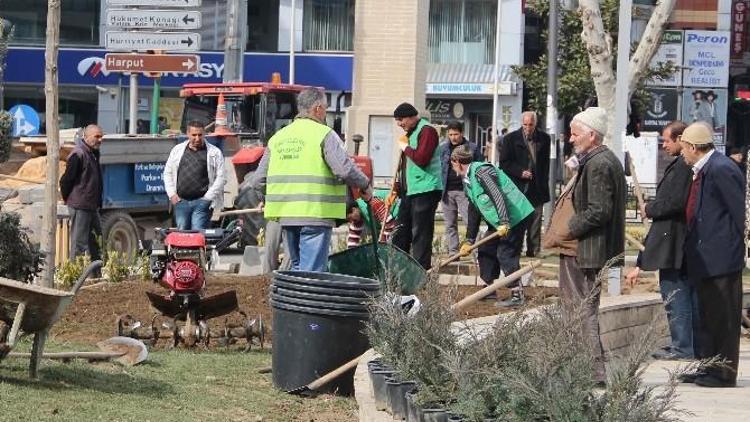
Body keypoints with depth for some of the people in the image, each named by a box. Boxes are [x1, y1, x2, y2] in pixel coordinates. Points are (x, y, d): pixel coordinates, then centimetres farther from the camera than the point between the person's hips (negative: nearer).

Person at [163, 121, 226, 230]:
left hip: (201, 202, -4)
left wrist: (208, 197, -8)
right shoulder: (177, 150, 12)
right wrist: (172, 194, 6)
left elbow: (221, 178, -2)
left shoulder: (214, 153, 2)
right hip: (181, 201, 4)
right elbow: (167, 173, 18)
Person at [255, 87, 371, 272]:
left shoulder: (278, 137, 14)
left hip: (286, 215, 7)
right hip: (315, 215, -6)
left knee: (297, 268, 18)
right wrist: (365, 186, 2)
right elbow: (345, 169, -15)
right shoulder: (324, 135, -6)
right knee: (312, 272, -6)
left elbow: (260, 177, 16)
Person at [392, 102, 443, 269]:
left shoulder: (427, 131, -10)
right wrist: (398, 187, 22)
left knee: (420, 235, -9)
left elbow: (421, 159, -24)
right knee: (401, 235, 11)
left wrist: (405, 147, -10)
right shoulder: (410, 133, 20)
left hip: (425, 191, -10)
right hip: (409, 191, 10)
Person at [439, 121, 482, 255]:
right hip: (447, 191, 3)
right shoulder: (443, 149, 9)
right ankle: (453, 252, 12)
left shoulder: (472, 148, 2)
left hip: (464, 190, -3)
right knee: (450, 224, 7)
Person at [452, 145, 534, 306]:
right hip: (498, 222, 11)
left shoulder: (481, 171, -17)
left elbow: (497, 195, -27)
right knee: (486, 251, 15)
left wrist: (504, 222, -34)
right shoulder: (468, 181, 15)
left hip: (513, 217, -11)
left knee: (506, 254, -11)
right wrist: (469, 240, 18)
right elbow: (474, 211, 20)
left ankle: (517, 295, -8)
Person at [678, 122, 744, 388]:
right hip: (704, 260, 10)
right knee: (707, 316, 16)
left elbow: (740, 214, -17)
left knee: (723, 318, -4)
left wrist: (736, 246, -14)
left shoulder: (721, 170, -17)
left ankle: (724, 374, 1)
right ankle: (707, 368, 24)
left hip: (721, 257, -10)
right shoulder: (701, 171, 14)